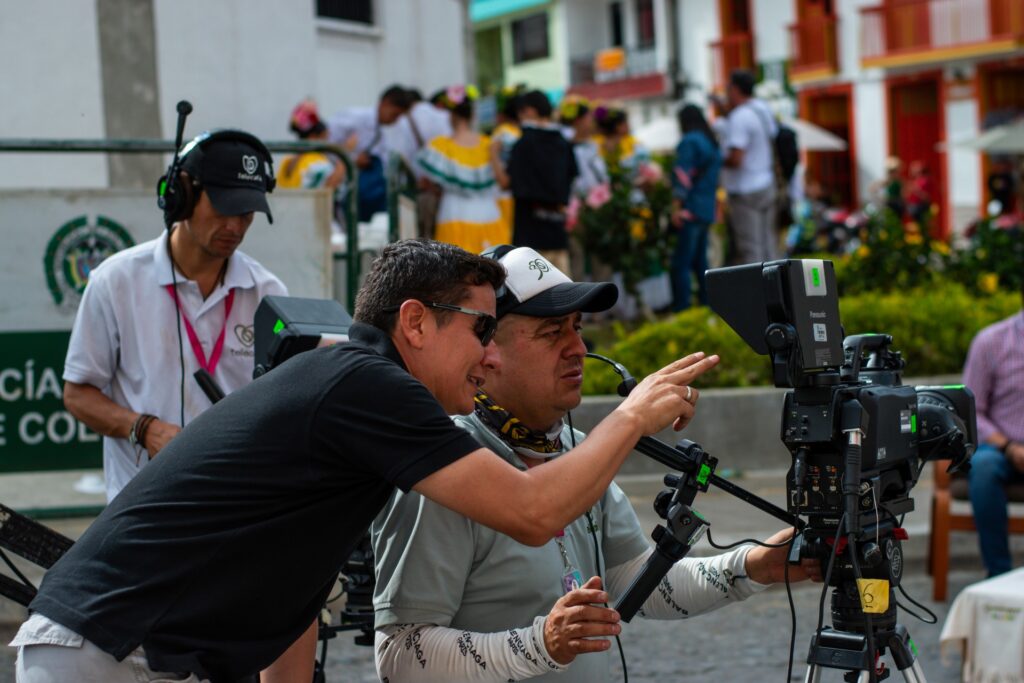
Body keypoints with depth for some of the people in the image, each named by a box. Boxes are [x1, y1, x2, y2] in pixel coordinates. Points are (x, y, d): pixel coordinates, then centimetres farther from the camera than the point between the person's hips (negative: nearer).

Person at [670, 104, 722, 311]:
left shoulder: (689, 141, -10)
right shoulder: (713, 143, 16)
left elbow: (682, 176, -16)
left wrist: (676, 207, -17)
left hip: (690, 209, -9)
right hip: (708, 210, 9)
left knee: (681, 263, -10)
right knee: (699, 259, 17)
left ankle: (681, 306, -14)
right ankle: (707, 300, 18)